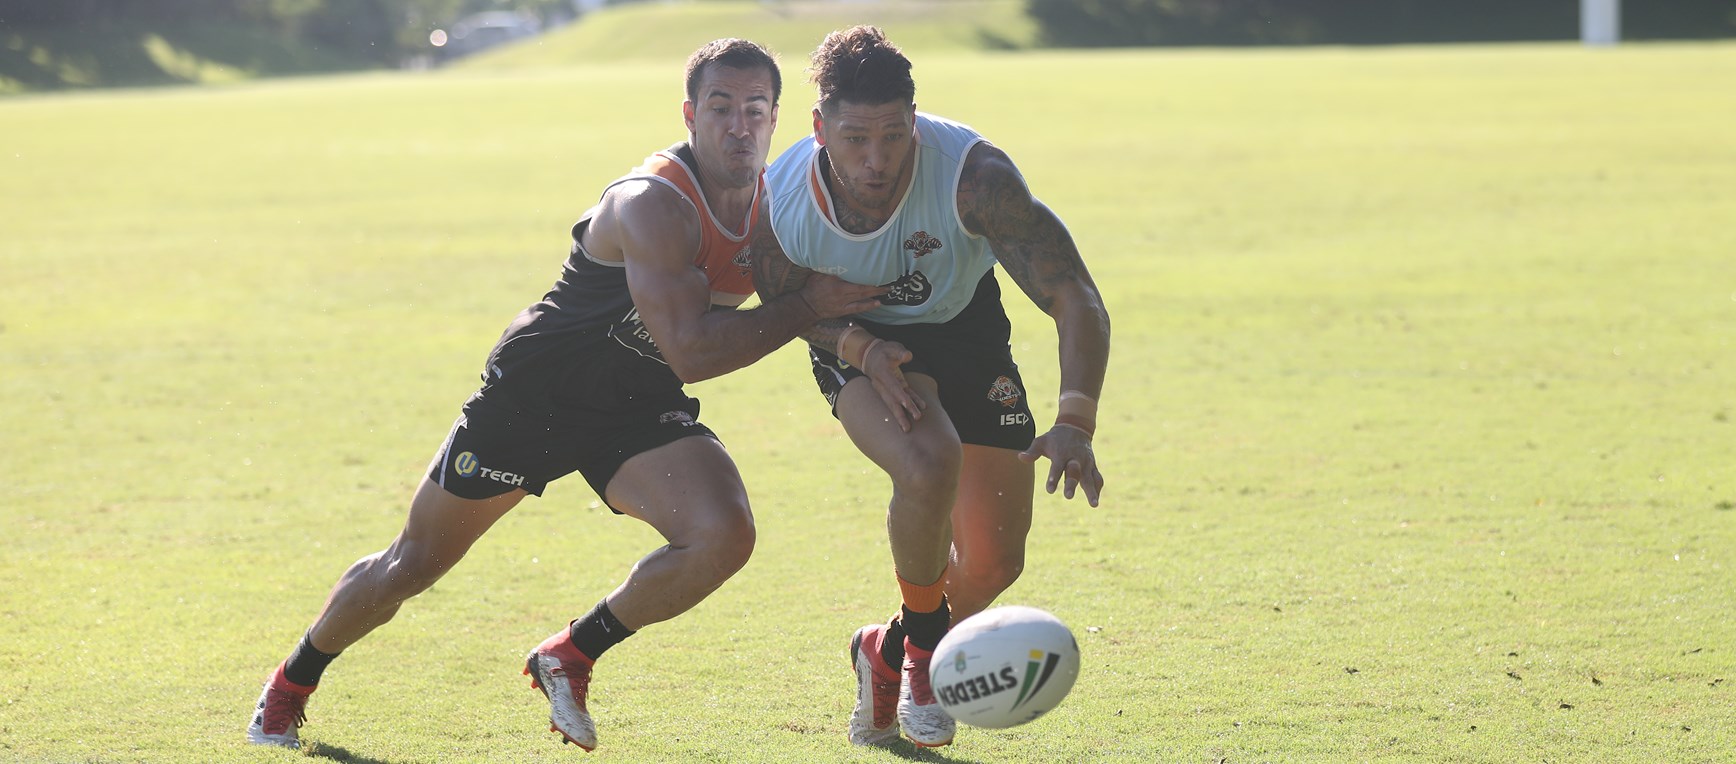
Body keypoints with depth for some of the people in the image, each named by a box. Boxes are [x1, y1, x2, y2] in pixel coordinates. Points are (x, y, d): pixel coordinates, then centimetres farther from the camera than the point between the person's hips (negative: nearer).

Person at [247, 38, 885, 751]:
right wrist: (809, 305, -31)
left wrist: (852, 330, -9)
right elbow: (691, 350, -34)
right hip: (536, 390, -5)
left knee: (724, 534, -23)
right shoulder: (652, 204, -29)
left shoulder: (777, 201, -6)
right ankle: (290, 686, 32)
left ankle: (570, 657, -1)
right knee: (413, 565, 5)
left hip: (642, 409, 5)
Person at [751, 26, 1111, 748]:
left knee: (994, 562, -3)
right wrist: (859, 348, -25)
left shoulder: (973, 173, -35)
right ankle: (923, 643, -6)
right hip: (857, 339, -1)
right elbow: (786, 307, -5)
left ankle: (888, 651, 30)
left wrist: (1074, 423, -48)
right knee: (929, 464, -33)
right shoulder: (778, 199, -27)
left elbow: (1075, 297, -34)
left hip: (964, 329, 1)